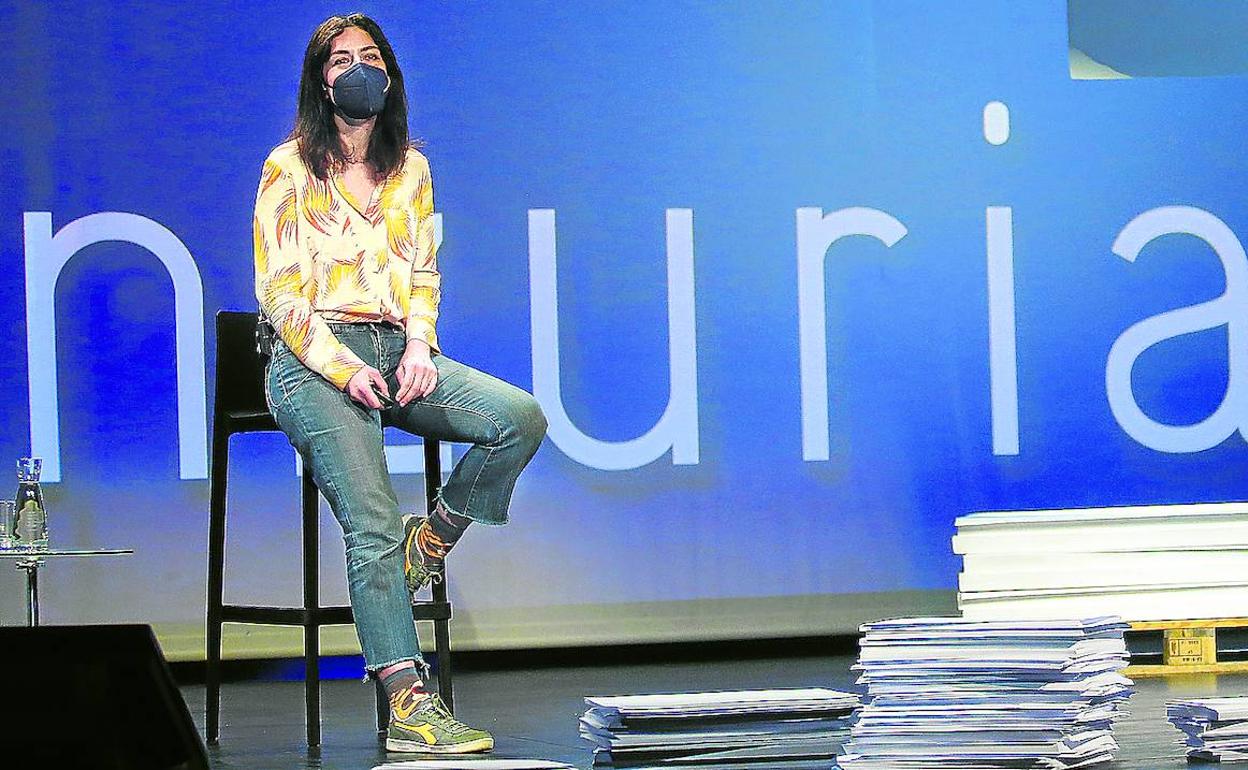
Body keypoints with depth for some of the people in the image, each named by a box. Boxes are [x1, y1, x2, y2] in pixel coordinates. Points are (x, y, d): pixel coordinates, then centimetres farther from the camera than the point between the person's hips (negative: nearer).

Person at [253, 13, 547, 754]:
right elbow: (279, 290, -3)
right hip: (315, 358, -5)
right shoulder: (291, 169, 1)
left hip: (398, 351, 5)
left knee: (522, 418, -21)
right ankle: (410, 706, -31)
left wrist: (419, 345, -3)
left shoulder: (410, 167, 15)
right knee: (373, 525, -24)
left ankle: (432, 540, 2)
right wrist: (344, 369, -16)